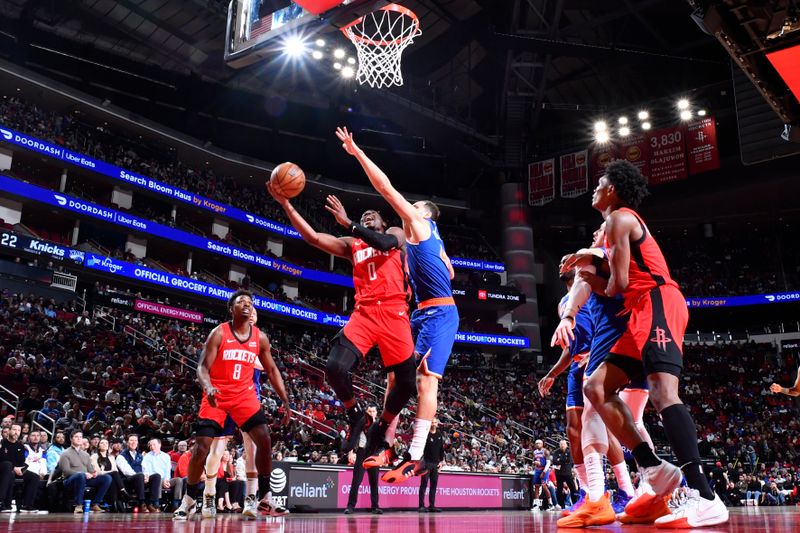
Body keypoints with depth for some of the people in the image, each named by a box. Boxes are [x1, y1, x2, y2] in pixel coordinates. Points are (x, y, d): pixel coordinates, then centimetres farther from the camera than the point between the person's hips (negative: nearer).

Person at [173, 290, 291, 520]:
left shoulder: (260, 338, 2)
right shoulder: (219, 333, -9)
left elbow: (272, 371, 9)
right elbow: (202, 367, -12)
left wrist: (286, 402, 3)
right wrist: (208, 388, -34)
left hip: (244, 395, 3)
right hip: (217, 395, -3)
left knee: (264, 440, -11)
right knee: (201, 447, -7)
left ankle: (264, 497, 1)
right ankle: (188, 500, 14)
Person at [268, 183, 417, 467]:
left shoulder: (396, 232, 16)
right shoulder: (351, 244, 23)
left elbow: (384, 242, -10)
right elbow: (312, 237, 13)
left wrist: (347, 222, -8)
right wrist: (285, 203, 6)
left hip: (393, 313, -2)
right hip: (364, 314, 2)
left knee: (406, 383, -4)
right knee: (335, 367, -20)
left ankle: (380, 430, 21)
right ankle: (356, 415, 7)